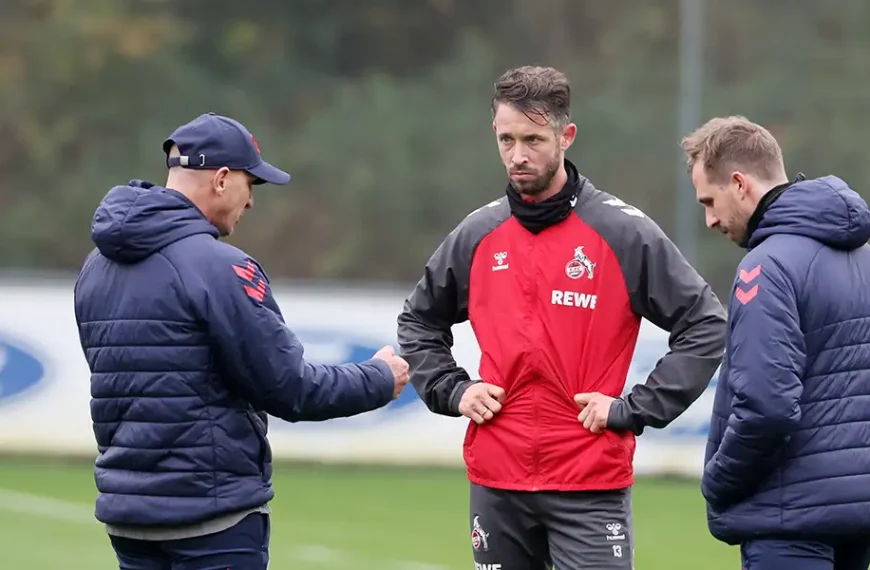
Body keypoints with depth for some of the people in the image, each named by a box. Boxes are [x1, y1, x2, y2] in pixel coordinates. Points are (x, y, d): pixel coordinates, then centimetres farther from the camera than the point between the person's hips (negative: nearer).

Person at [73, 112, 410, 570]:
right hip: (213, 514, -8)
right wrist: (379, 380, 3)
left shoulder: (96, 268, 9)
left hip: (124, 511, 8)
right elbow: (290, 389, -13)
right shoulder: (219, 267, -15)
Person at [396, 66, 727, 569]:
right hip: (496, 483, 4)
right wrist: (451, 391, 7)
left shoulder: (624, 232, -5)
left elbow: (705, 324, -4)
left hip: (590, 487, -4)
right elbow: (419, 321, 24)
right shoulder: (478, 235, 8)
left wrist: (635, 409, -10)